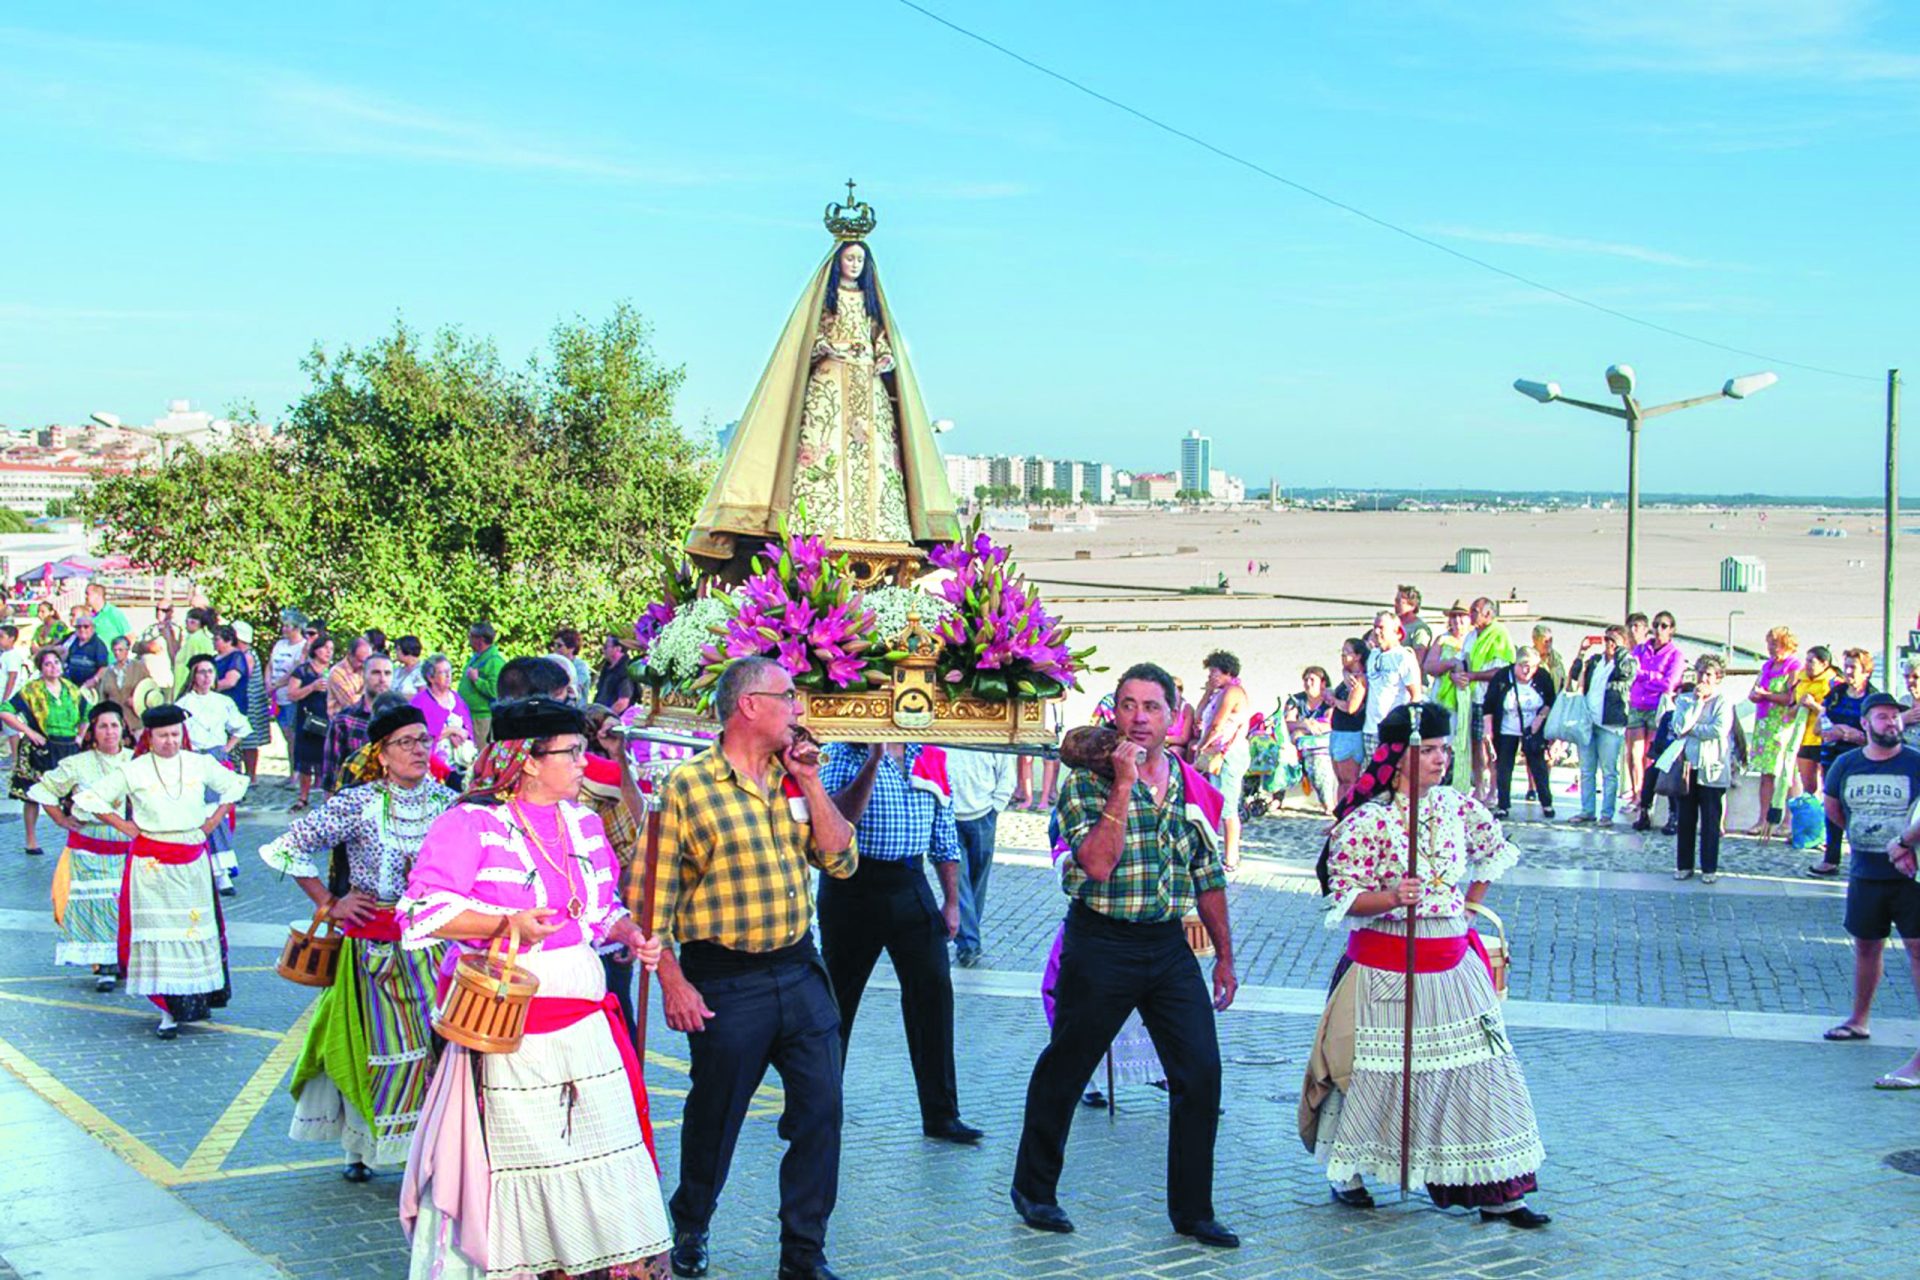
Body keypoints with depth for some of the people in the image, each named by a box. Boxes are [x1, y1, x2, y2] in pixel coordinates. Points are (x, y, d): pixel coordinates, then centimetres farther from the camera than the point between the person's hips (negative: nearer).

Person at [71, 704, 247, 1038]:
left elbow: (234, 785, 18)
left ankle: (196, 999, 22)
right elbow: (89, 798, 1)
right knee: (159, 932, -2)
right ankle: (169, 1010, 0)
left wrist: (213, 820, 7)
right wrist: (124, 826, -5)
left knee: (197, 928, 7)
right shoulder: (134, 771, -3)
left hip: (193, 860, 2)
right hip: (152, 863, -2)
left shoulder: (199, 764, 4)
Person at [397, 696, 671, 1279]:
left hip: (584, 1019, 6)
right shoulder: (471, 824, -9)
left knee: (604, 1153, 5)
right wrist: (506, 924, -23)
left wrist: (631, 936, 5)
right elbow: (422, 911, -14)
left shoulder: (582, 822, 13)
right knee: (514, 1155, 0)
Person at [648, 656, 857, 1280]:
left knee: (820, 1110, 3)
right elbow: (655, 893, -9)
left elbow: (841, 861, 3)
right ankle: (689, 1225, 35)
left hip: (800, 971, 5)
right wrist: (672, 983, -13)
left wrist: (810, 784, -5)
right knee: (714, 1116, 10)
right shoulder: (687, 786, -9)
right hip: (725, 982, -5)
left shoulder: (792, 779, 9)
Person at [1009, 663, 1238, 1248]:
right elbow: (1097, 864, -23)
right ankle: (1034, 1190, 27)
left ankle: (1192, 1210, 12)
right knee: (1063, 1072, 8)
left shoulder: (1192, 787, 7)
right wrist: (1122, 785, -23)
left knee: (1200, 1073, -2)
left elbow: (1209, 878, 15)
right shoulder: (1086, 782, -8)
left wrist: (1224, 956, 15)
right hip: (1102, 943, -4)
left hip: (1169, 944, 4)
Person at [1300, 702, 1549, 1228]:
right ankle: (1348, 1172, 26)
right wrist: (1390, 898, -32)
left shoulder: (1458, 807, 3)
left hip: (1452, 962, 5)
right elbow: (1343, 898, -15)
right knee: (1375, 1071, 5)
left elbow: (1495, 848, 23)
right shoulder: (1367, 820, -14)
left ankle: (1492, 1189, 9)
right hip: (1386, 964, -5)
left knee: (1477, 1066, 3)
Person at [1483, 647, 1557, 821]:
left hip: (1533, 732, 0)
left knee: (1538, 766, 3)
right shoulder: (1501, 678, -13)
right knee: (1503, 768, 1)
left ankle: (1546, 804, 13)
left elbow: (1551, 702, 5)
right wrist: (1489, 731, -12)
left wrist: (1540, 717, -10)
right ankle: (1503, 806, 8)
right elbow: (1489, 707, -8)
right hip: (1506, 732, 0)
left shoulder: (1543, 678, -10)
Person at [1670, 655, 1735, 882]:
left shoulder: (1724, 702, -1)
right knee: (1686, 819, 7)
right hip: (1687, 767, 3)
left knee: (1710, 821, 1)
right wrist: (1697, 701, -7)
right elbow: (1680, 727, -8)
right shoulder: (1684, 700, 9)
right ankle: (1684, 865, 16)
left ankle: (1709, 868, 8)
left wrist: (1690, 728, -8)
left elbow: (1719, 730, -16)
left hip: (1712, 769, -3)